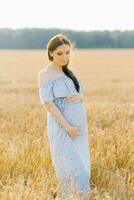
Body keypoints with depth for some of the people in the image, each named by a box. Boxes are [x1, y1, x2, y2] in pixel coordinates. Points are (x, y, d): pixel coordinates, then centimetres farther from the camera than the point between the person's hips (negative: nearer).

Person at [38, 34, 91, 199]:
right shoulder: (45, 74, -10)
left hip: (79, 126, 7)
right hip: (61, 127, -7)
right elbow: (47, 103, -15)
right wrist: (67, 127, -20)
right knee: (71, 167, -9)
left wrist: (78, 97, -10)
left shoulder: (71, 70, 10)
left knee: (81, 166, 11)